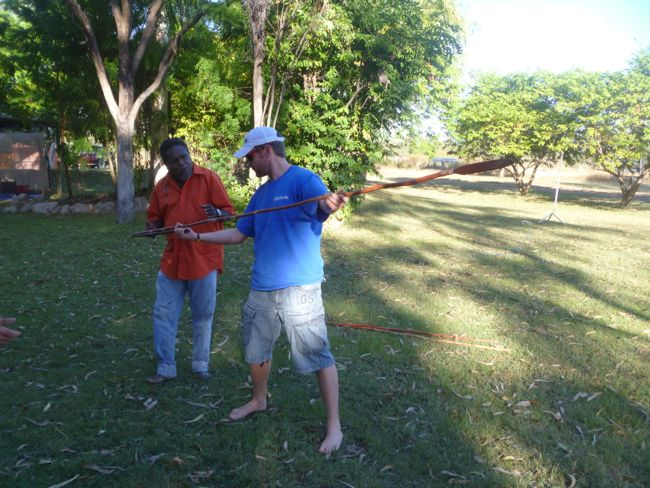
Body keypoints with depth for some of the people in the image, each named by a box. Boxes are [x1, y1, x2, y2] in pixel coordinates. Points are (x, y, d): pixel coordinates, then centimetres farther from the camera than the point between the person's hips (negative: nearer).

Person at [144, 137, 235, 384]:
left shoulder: (209, 178, -7)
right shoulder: (161, 187, 5)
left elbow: (228, 211, -7)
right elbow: (155, 218, 17)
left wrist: (216, 213, -29)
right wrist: (153, 225, -6)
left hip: (204, 260, -4)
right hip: (172, 261, 4)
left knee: (203, 317, 9)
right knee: (163, 315, 7)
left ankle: (200, 365, 25)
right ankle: (165, 368, 22)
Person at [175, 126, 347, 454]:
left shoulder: (303, 180, -10)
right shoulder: (261, 194, 15)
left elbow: (323, 205, -31)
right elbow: (239, 234, 20)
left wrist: (332, 203, -55)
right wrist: (196, 236, 15)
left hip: (299, 289, -8)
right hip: (261, 289, 8)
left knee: (319, 356, -1)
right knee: (256, 350, 21)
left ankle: (334, 425, 13)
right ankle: (258, 400, 45)